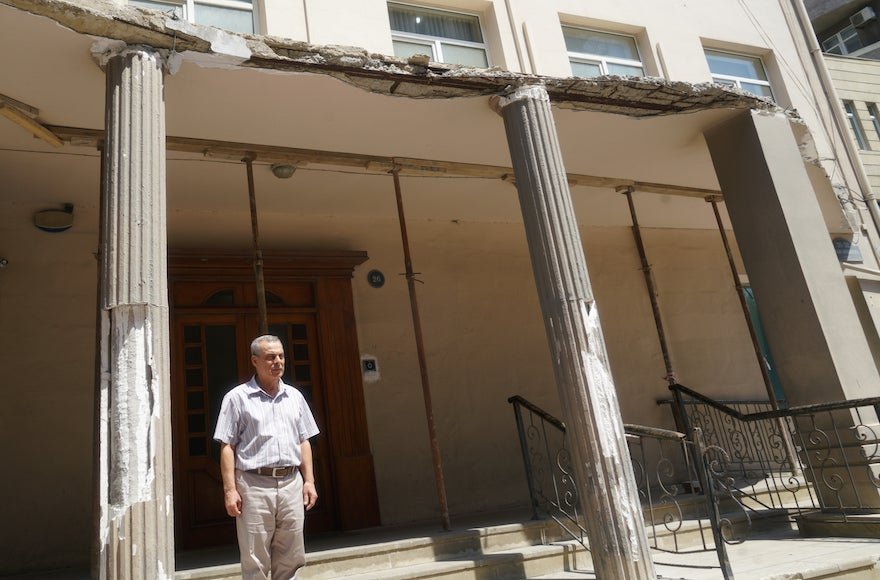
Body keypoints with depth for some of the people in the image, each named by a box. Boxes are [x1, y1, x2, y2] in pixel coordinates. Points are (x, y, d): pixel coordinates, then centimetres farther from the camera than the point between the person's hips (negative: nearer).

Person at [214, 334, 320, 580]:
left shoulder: (294, 396, 12)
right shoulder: (238, 397, 0)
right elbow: (227, 447, -3)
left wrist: (309, 481, 8)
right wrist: (230, 489, -9)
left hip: (291, 483, 4)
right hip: (255, 485, -4)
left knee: (290, 560, 9)